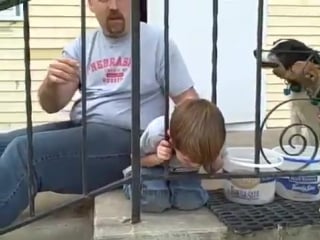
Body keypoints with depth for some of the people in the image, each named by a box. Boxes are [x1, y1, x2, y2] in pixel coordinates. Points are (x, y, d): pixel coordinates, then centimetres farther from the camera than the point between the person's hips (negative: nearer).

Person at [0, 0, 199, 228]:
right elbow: (51, 106, 5)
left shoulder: (156, 41, 0)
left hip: (126, 140, -6)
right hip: (79, 129, 6)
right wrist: (52, 82, -19)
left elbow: (188, 100, -2)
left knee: (24, 151, -25)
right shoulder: (81, 46, 11)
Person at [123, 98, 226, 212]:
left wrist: (216, 160, -32)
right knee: (153, 201, -30)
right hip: (155, 167, -2)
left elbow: (213, 170, -8)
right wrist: (157, 158, -38)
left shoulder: (213, 140, -31)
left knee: (192, 201, -26)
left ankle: (169, 186, 9)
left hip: (183, 172, 3)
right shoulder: (155, 134, -39)